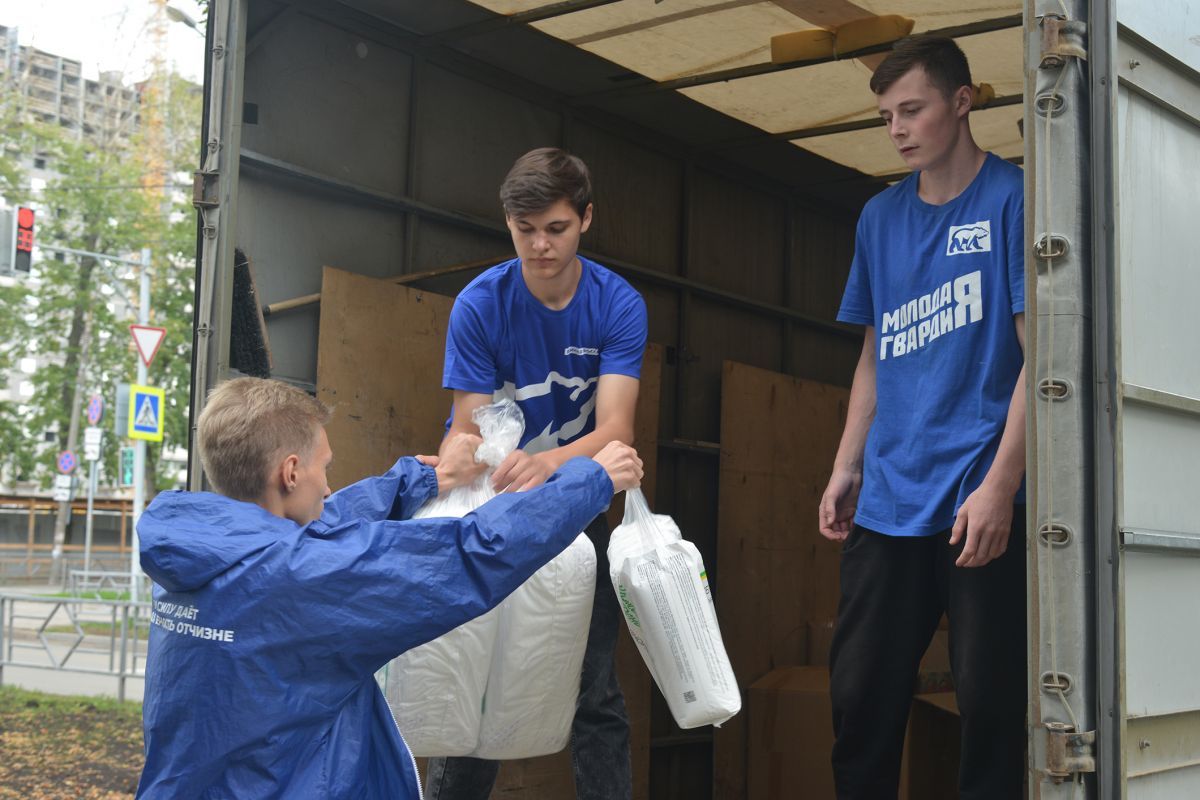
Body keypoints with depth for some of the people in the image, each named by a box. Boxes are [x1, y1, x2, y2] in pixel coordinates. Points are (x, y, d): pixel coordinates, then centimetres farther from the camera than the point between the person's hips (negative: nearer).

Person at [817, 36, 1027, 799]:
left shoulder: (1013, 199, -3)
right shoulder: (881, 216, 13)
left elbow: (1039, 354, -8)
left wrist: (1000, 484, -16)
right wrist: (846, 468, 11)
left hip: (979, 499, -5)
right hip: (888, 500, 5)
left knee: (989, 700, 2)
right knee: (861, 693, 8)